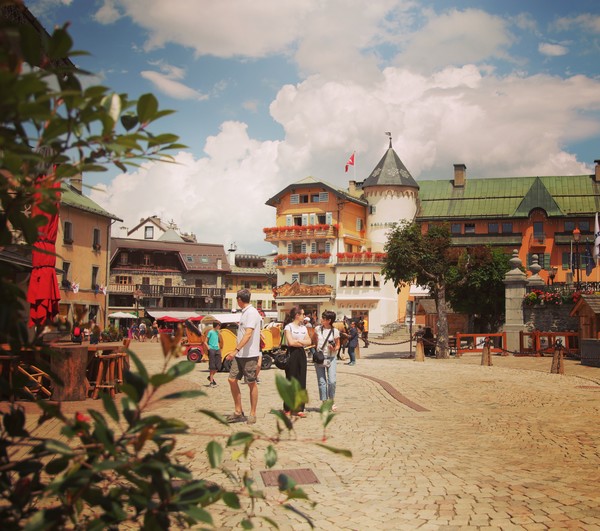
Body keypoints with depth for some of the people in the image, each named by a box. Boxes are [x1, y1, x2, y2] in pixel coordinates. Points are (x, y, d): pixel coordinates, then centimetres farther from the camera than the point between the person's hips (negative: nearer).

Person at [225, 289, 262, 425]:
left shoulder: (251, 313, -15)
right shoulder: (244, 313, 14)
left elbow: (248, 334, -25)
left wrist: (236, 350, -31)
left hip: (249, 355, -9)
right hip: (240, 355, 9)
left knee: (252, 383, 2)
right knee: (232, 379, 6)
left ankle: (252, 414, 12)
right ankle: (238, 412, 15)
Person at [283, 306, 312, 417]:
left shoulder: (303, 327, 14)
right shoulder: (288, 327, -6)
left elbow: (309, 342, 5)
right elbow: (291, 342, -17)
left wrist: (298, 341, -10)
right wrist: (303, 342, -2)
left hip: (301, 354, 6)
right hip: (292, 354, -6)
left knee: (301, 381, 4)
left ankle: (298, 409, 8)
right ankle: (287, 409, 7)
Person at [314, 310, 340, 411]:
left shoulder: (335, 331, -5)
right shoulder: (318, 329, 3)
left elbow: (338, 345, 3)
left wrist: (334, 348, -17)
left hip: (331, 358, -2)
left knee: (332, 381, -10)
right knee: (321, 381, 3)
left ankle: (331, 402, 11)